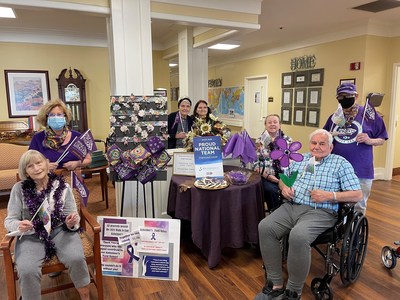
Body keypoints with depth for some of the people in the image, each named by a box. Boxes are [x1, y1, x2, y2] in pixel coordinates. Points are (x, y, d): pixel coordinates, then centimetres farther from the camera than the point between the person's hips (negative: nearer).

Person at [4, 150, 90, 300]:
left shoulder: (62, 186, -3)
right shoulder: (19, 188, -4)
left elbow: (72, 216, 0)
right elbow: (9, 220, 0)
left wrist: (71, 223, -24)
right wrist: (19, 225, -24)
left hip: (60, 231, 0)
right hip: (31, 235, 0)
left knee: (76, 259, -26)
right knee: (27, 271, -27)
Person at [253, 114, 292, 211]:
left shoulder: (287, 140, 10)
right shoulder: (259, 141, 5)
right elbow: (255, 164, 0)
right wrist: (267, 175, -12)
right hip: (266, 177, -1)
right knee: (271, 190, -31)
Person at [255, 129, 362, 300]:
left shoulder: (341, 163, 5)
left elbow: (357, 195, 0)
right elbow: (283, 178, 28)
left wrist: (329, 195, -14)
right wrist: (284, 187, 4)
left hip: (319, 212, -5)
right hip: (291, 207, 5)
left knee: (298, 236, -35)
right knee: (265, 227, -21)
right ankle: (276, 284, -10)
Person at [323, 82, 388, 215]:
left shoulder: (369, 114, -1)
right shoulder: (334, 117, 9)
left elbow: (382, 139, 3)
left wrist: (369, 140, -16)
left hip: (361, 171, -3)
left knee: (358, 207, 9)